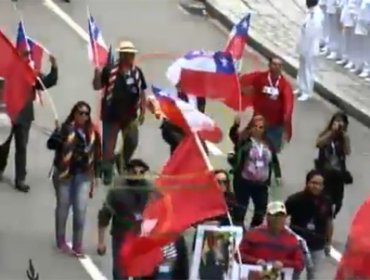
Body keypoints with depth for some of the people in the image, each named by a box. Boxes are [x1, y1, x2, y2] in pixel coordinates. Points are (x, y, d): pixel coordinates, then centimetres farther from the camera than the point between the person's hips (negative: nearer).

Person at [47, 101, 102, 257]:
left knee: (80, 210, -1)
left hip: (84, 175, 3)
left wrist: (95, 174, 11)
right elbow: (51, 144, -22)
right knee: (63, 207, 11)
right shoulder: (65, 129, -11)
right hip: (64, 173, -3)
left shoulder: (92, 132, 3)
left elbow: (96, 153, 11)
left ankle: (77, 245, 7)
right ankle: (61, 241, 25)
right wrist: (59, 136, -42)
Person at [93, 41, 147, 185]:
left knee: (132, 143, 11)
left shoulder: (137, 72, 0)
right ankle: (107, 172, 17)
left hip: (130, 115, 3)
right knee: (108, 145, 4)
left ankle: (124, 164, 35)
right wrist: (97, 74, -25)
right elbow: (97, 87, -6)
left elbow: (141, 92, 7)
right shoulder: (109, 70, -11)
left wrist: (142, 111, 7)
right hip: (111, 115, -3)